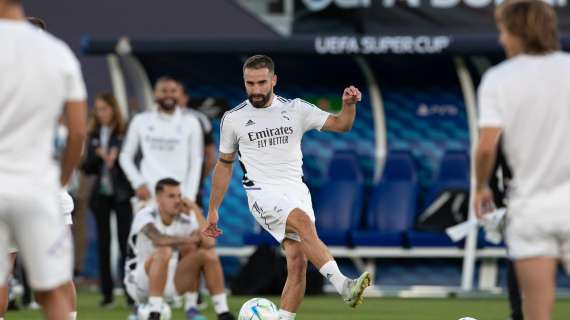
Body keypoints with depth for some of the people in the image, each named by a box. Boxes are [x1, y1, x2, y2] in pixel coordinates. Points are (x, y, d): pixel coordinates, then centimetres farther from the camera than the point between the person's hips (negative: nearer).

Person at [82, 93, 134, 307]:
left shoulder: (126, 133, -2)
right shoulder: (93, 135, 10)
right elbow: (87, 167, 9)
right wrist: (98, 155, -9)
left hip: (121, 194, -4)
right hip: (101, 194, 4)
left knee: (125, 241, -8)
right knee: (103, 243, 5)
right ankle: (107, 293, 8)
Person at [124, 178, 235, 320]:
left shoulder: (185, 220, -2)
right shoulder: (145, 216, -17)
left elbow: (209, 243, -17)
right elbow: (159, 239, -38)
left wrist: (196, 210, -14)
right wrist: (190, 239, -29)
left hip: (169, 283, 6)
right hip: (139, 281, -6)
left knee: (208, 254, -8)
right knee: (164, 252, -34)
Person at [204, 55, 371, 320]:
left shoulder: (296, 109, 7)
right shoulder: (233, 119, 6)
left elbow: (340, 125, 5)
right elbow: (224, 164, 17)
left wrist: (349, 105, -17)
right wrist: (213, 209, 18)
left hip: (296, 192, 3)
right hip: (263, 194, -3)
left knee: (298, 262, -11)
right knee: (304, 222, -32)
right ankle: (343, 286, -44)